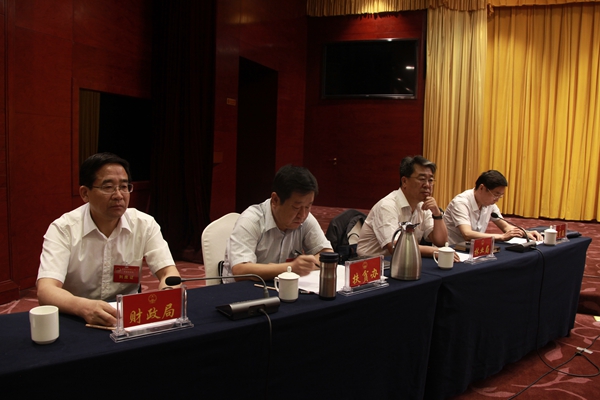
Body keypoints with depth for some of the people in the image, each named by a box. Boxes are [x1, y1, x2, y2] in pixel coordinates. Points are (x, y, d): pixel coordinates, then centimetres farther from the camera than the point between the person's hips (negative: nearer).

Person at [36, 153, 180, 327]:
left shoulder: (144, 224, -1)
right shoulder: (62, 229, -9)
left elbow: (170, 273, -5)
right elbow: (45, 291, -19)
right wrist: (84, 307, -39)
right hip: (76, 320, -1)